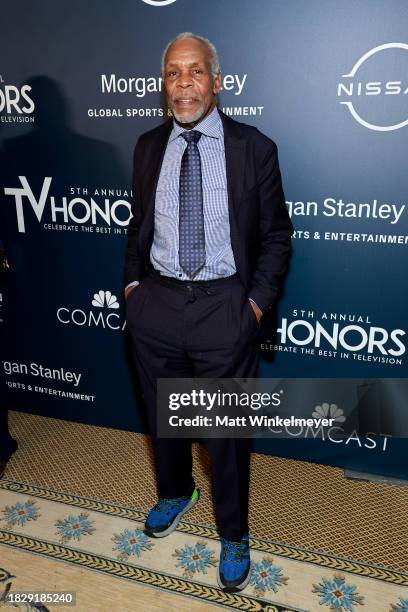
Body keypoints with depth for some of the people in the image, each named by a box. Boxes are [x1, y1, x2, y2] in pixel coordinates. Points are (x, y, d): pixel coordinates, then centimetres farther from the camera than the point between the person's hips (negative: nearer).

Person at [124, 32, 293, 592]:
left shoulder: (254, 148, -4)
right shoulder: (148, 146, 6)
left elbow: (276, 235, -1)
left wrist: (258, 301, -9)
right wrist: (132, 282, 5)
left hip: (225, 306, -3)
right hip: (156, 304, 4)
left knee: (227, 431, 9)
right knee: (162, 417, 21)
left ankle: (233, 535, 36)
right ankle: (175, 494, 52)